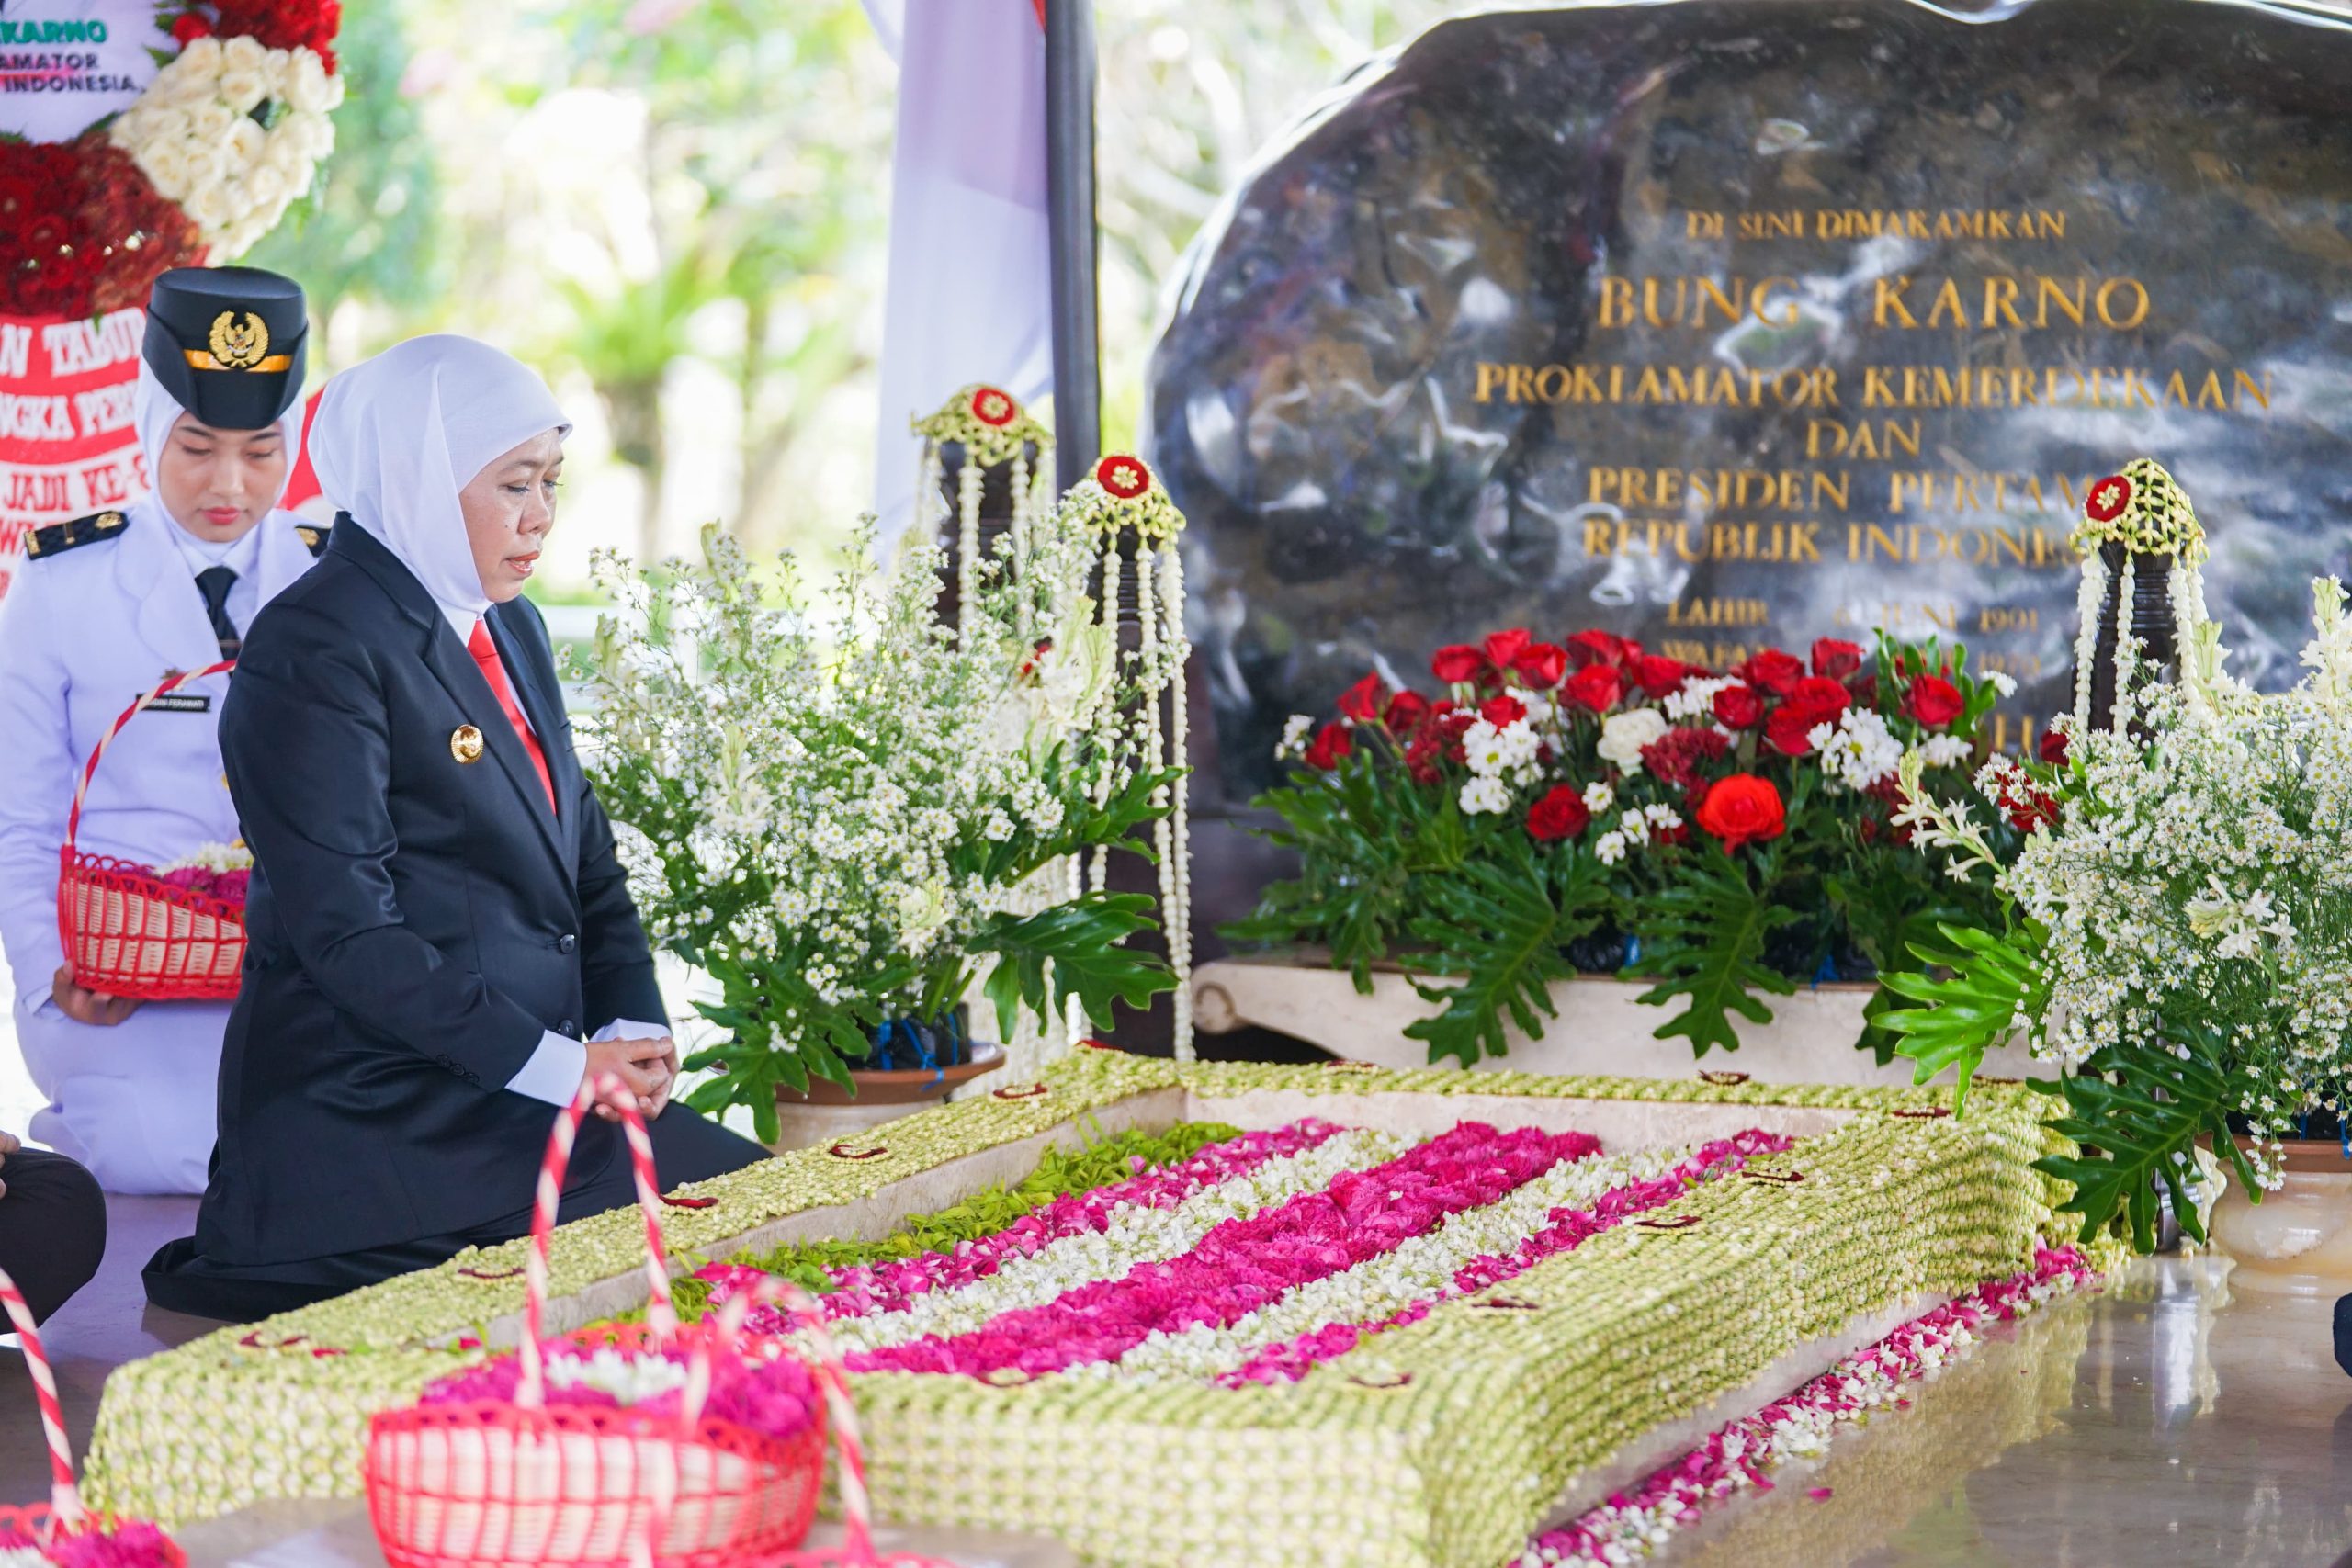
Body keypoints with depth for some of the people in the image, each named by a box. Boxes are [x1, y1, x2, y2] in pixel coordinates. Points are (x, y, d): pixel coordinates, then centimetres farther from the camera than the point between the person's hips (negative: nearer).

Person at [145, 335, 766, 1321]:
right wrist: (561, 1065, -17)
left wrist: (630, 1029, 2)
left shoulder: (512, 630, 18)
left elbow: (581, 856, 22)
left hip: (531, 1090, 9)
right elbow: (345, 929, -17)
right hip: (375, 1121, -9)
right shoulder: (314, 649, -11)